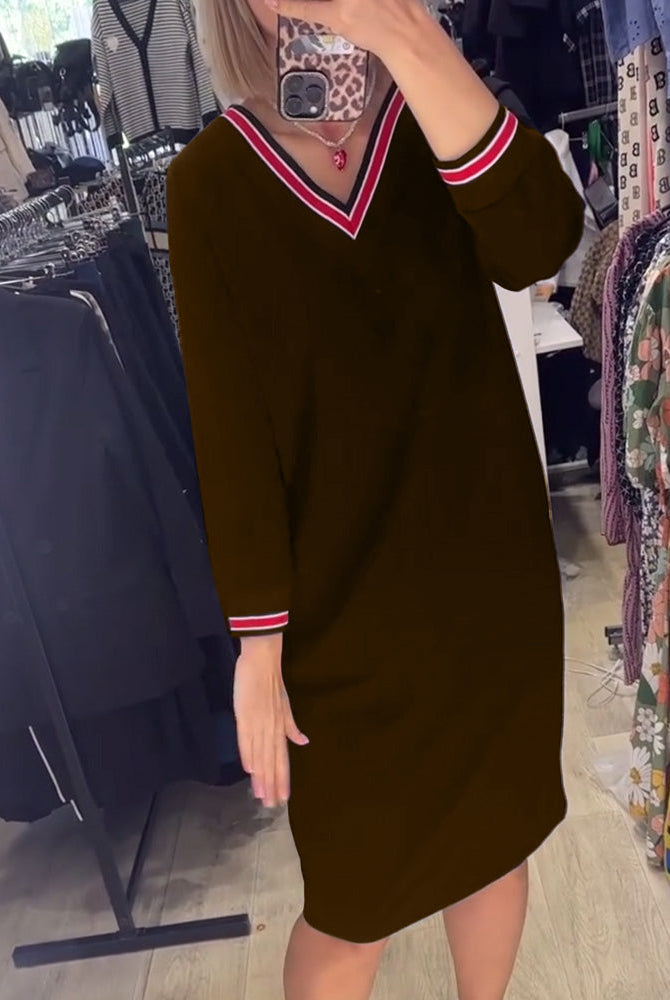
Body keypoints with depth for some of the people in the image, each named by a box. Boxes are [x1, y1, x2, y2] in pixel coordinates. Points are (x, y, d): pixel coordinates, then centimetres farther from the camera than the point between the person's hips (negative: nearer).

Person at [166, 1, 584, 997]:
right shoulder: (211, 180, -6)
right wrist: (258, 642, -9)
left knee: (494, 835, 21)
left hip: (488, 572, 3)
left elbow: (539, 243, -21)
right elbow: (231, 427, -9)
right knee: (353, 898, 11)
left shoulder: (435, 124, 1)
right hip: (341, 600, -2)